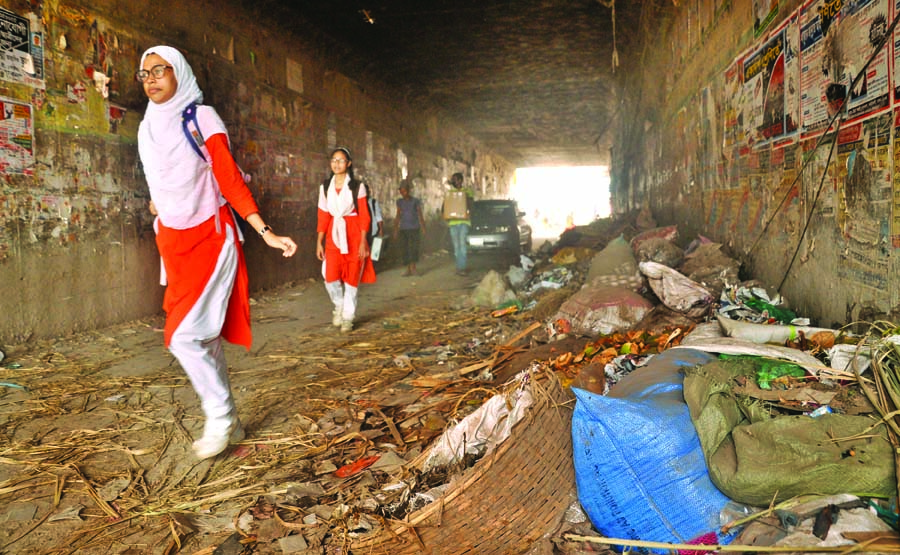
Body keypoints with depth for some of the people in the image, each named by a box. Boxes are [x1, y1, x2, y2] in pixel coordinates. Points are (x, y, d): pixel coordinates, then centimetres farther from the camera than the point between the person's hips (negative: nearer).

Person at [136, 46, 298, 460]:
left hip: (210, 239, -6)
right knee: (203, 339, 8)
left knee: (184, 337, -14)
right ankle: (227, 423, 21)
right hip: (173, 244, 6)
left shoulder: (202, 118, -6)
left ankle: (219, 417, 5)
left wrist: (266, 233, -17)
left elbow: (230, 180, -10)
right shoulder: (148, 128, 11)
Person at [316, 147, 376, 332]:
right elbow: (323, 216, 8)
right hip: (333, 235, 2)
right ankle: (339, 305, 19)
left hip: (353, 235, -2)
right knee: (330, 277, -10)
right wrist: (319, 242, 4)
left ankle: (348, 317, 15)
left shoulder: (357, 187, 0)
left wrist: (363, 242, -8)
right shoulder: (325, 187, 9)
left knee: (351, 278, 1)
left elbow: (364, 216, -2)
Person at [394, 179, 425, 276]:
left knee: (414, 248, -13)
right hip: (403, 229, 3)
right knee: (405, 249, 0)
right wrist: (395, 230, 9)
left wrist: (423, 228, -5)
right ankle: (408, 269, 3)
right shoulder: (400, 202, 10)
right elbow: (398, 216, 13)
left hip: (414, 229, -3)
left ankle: (413, 268, -12)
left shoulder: (416, 201, 2)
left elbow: (420, 215, 3)